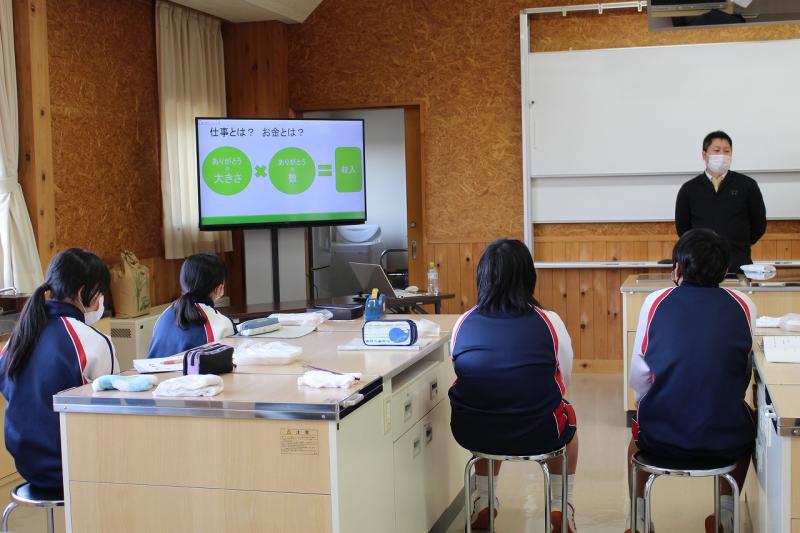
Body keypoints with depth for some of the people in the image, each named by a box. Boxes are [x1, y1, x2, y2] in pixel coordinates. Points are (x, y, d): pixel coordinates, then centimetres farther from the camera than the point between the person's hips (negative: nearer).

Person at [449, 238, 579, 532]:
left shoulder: (463, 324, -4)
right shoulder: (549, 323, -10)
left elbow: (471, 382, 9)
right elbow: (563, 384, 4)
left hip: (473, 434, 2)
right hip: (537, 435, -2)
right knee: (568, 417, 32)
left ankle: (483, 504, 42)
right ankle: (561, 507, 36)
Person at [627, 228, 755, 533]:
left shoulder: (655, 302, -2)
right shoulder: (744, 307, 0)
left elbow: (639, 376, 3)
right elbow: (744, 375, 10)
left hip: (661, 439, 0)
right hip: (726, 442, 1)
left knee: (637, 431, 35)